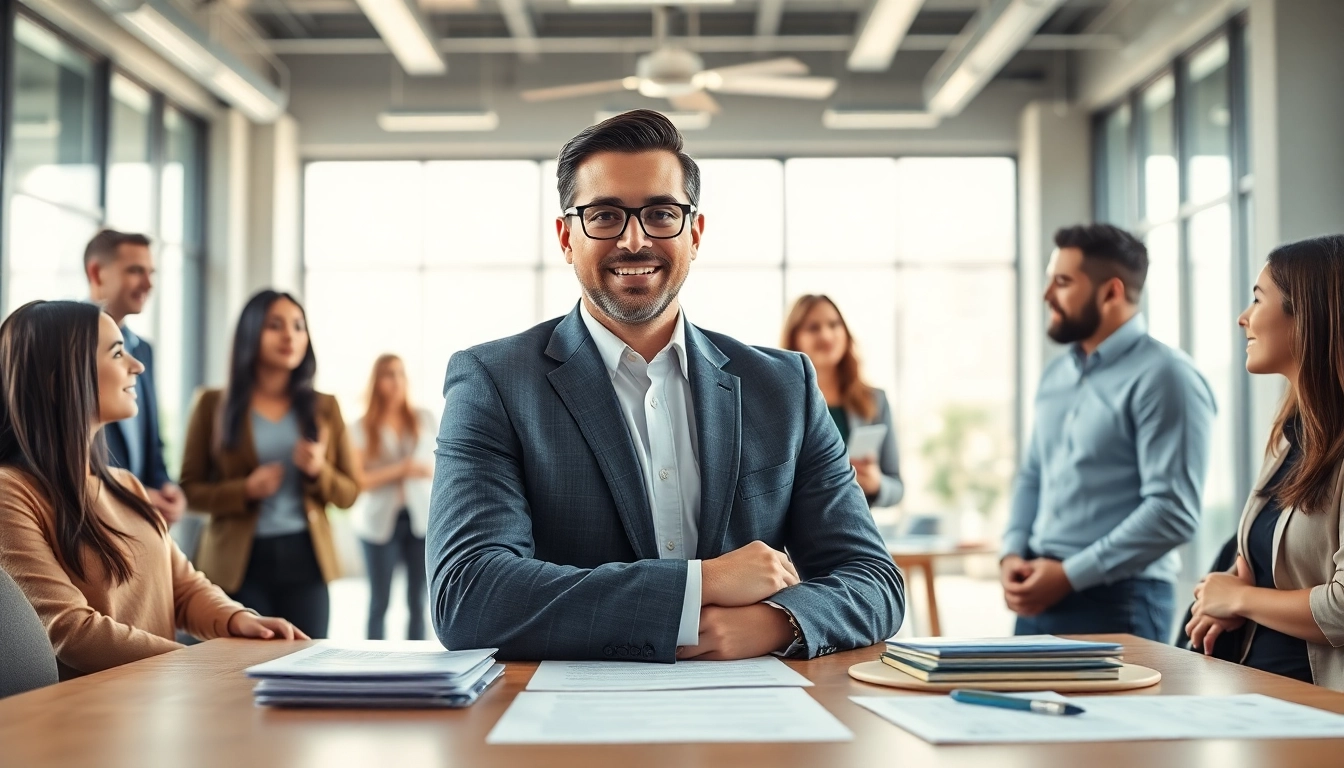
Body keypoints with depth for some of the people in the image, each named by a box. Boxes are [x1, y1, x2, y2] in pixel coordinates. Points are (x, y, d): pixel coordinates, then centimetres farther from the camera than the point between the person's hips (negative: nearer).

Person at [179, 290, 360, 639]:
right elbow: (189, 490, 3)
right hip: (239, 562, -2)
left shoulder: (324, 407, 10)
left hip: (304, 559, 2)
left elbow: (349, 493, 11)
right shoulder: (214, 404, 4)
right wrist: (245, 490, -14)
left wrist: (319, 471, -9)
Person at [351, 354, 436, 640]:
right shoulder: (362, 428, -1)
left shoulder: (425, 419, 6)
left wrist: (429, 471, -7)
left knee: (418, 601, 3)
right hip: (381, 521, -2)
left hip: (421, 517, 2)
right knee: (379, 602, 2)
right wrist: (398, 470, -18)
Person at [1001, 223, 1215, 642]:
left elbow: (1173, 511, -18)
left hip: (1117, 603, -7)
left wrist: (1070, 574, -17)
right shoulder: (1056, 373, 13)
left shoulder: (1163, 376, -11)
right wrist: (1012, 555, 1)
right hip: (1038, 599, 7)